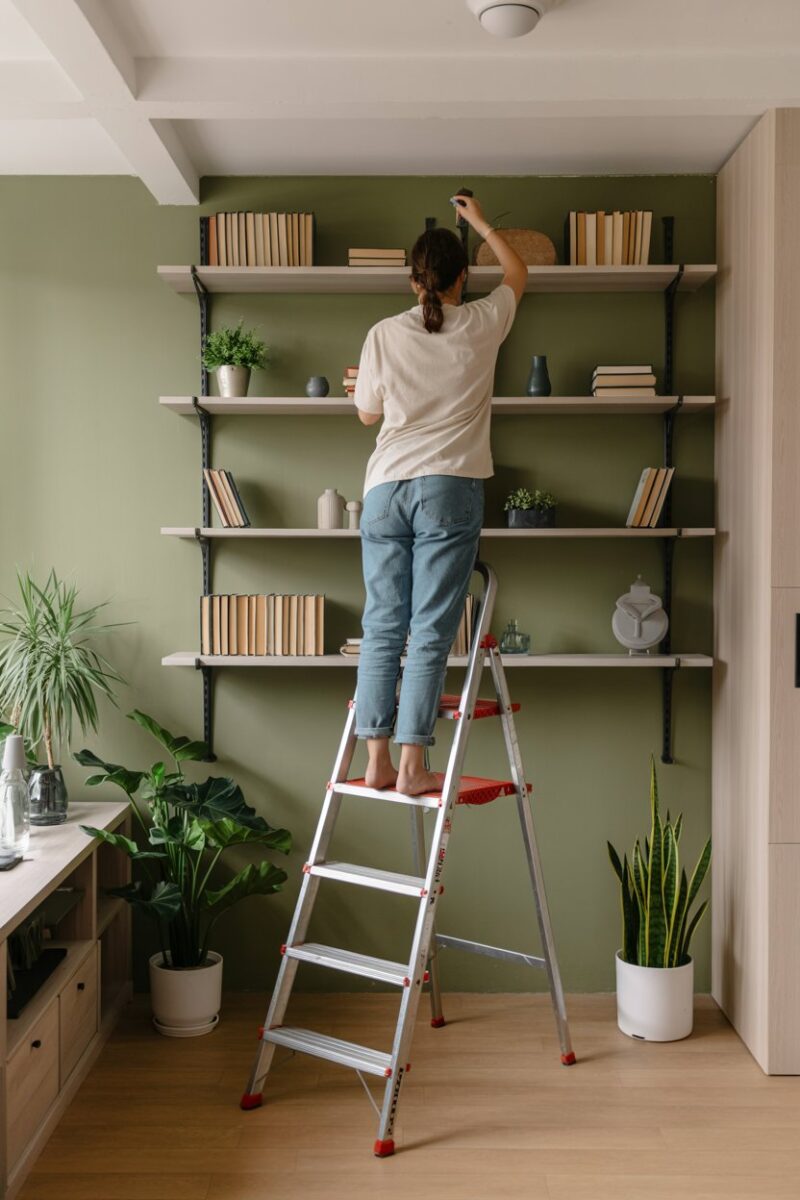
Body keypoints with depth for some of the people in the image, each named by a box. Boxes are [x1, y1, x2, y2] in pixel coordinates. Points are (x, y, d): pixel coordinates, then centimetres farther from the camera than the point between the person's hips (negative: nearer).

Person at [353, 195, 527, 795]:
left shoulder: (384, 335, 5)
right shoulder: (481, 324, 5)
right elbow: (518, 272, 26)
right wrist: (481, 223, 39)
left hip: (385, 489, 2)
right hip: (449, 489, -2)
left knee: (383, 626, 5)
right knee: (431, 631, -3)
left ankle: (377, 762, 7)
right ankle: (412, 766, -3)